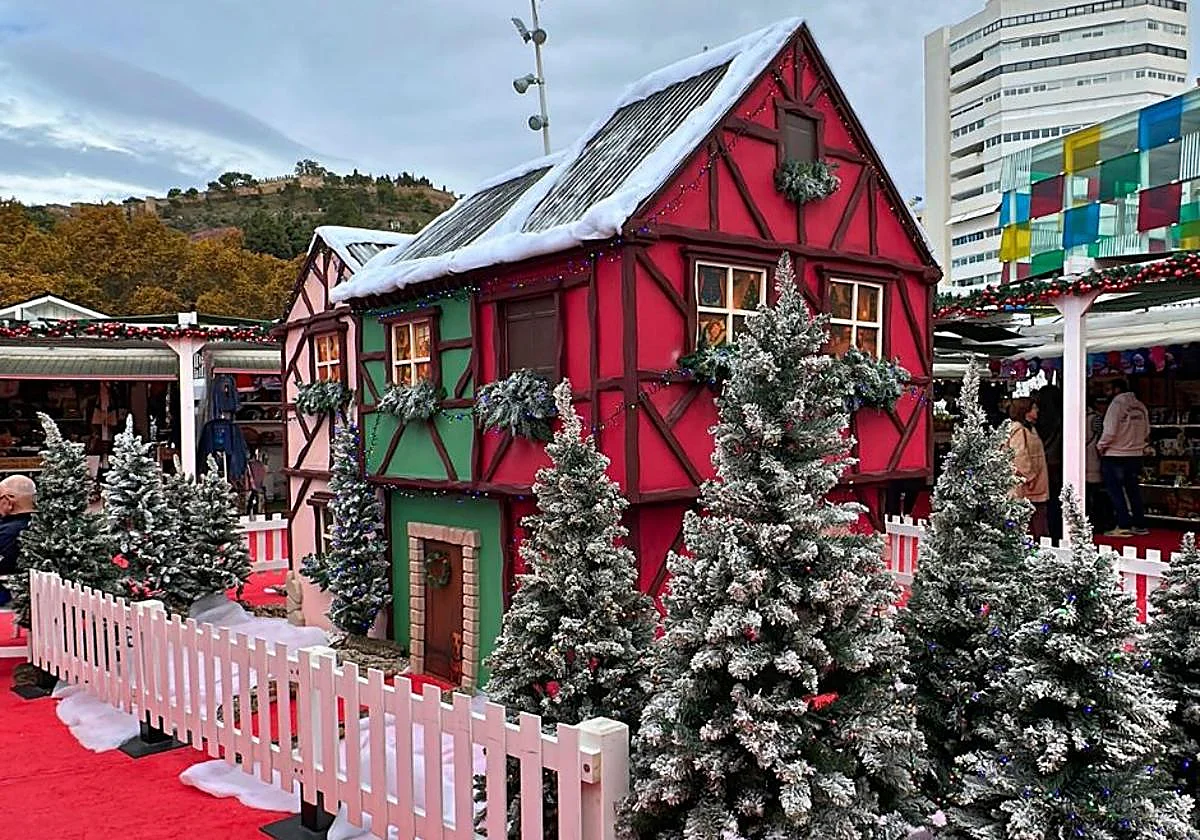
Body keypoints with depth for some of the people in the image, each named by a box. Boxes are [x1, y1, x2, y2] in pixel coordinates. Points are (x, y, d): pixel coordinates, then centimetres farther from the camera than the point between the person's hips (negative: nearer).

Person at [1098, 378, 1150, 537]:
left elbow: (1110, 431, -20)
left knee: (1116, 491, 1)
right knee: (1133, 490, 15)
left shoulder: (1116, 404, -15)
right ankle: (1140, 525, 18)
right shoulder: (1140, 406, 6)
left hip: (1115, 456, -7)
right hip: (1136, 455, 7)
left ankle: (1124, 526, -1)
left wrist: (1100, 446, -5)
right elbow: (1146, 431, 11)